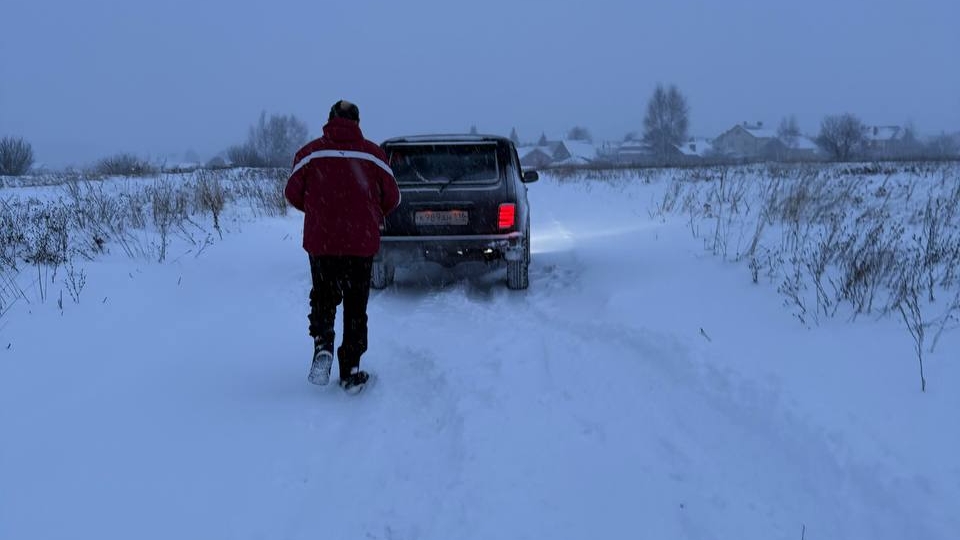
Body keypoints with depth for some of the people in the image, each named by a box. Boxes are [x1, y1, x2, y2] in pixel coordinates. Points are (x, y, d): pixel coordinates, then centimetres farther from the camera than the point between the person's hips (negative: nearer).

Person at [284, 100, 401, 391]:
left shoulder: (310, 152, -2)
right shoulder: (373, 153, -2)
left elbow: (293, 194, 2)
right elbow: (392, 198, 2)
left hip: (321, 242, 0)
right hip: (362, 243, 0)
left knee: (323, 298, 19)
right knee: (356, 306, 10)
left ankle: (322, 345, -6)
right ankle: (351, 371, 11)